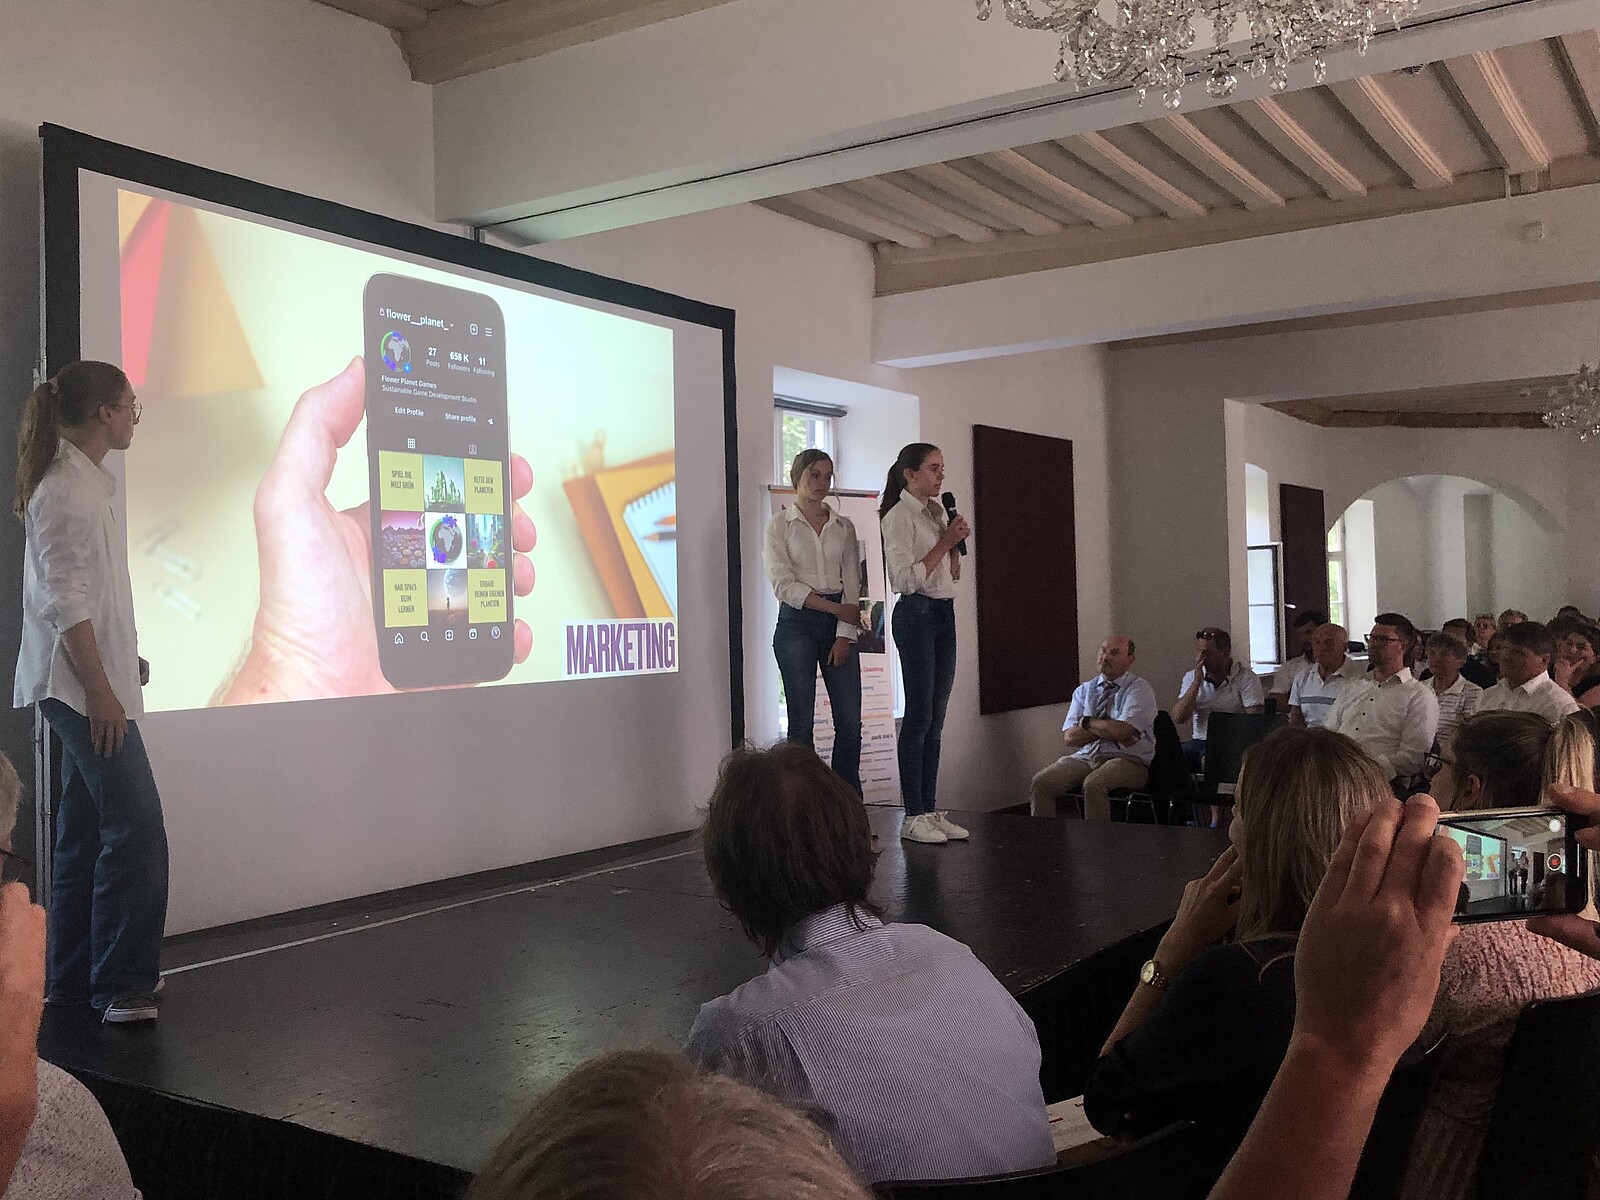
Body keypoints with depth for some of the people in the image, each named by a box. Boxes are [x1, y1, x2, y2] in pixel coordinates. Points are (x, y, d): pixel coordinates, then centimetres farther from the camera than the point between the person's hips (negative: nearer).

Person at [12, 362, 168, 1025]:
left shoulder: (88, 483, 17)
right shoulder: (66, 490, -14)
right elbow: (65, 603, -19)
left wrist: (126, 658, 23)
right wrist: (101, 690, -20)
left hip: (91, 686, 11)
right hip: (83, 688, -11)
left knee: (86, 833, 14)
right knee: (137, 828, -12)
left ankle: (75, 978, 22)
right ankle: (123, 985, -6)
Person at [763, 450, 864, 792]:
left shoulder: (843, 526, 11)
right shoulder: (779, 525, 1)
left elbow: (852, 584, 5)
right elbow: (784, 585, -8)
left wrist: (845, 635, -6)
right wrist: (837, 608, -11)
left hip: (839, 624, 3)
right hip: (797, 625, -3)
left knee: (850, 722, 0)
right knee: (801, 722, -1)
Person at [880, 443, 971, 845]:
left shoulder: (936, 513, 16)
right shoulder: (898, 517, -9)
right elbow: (907, 578, -17)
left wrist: (957, 542, 4)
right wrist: (944, 542, -13)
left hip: (944, 615, 8)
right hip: (916, 615, -8)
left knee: (935, 720, 8)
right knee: (919, 718, -7)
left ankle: (930, 810, 13)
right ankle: (913, 816, -2)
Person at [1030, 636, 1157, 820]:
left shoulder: (1140, 690, -2)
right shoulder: (1084, 690, 13)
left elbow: (1122, 732, -19)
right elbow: (1069, 737, 1)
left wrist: (1087, 722, -4)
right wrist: (1108, 729, -10)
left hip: (1126, 760, -5)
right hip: (1085, 757, 5)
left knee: (1093, 784, -36)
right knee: (1041, 782, -19)